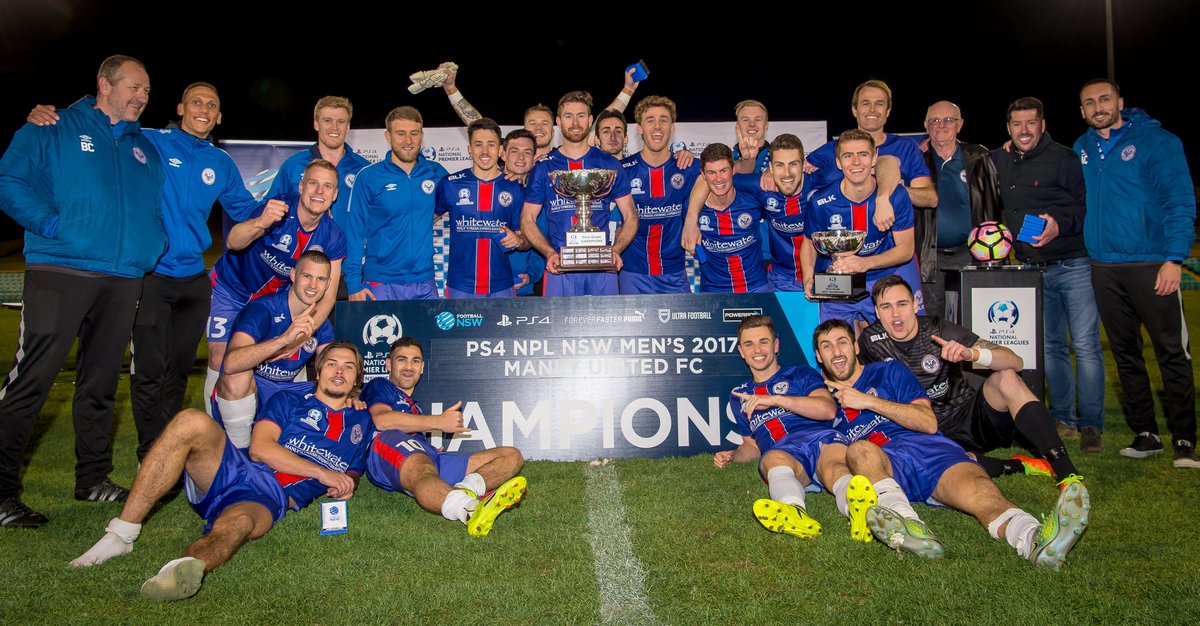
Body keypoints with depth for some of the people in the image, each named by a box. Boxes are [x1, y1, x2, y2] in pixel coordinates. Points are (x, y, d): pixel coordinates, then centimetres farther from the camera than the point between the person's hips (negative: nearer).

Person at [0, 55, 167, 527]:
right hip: (60, 272, -5)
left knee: (100, 384, 12)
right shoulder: (54, 130, 5)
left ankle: (93, 478, 21)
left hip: (124, 279, 5)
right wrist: (51, 224, -15)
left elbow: (159, 207, 24)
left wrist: (153, 245, 7)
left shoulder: (146, 148, 20)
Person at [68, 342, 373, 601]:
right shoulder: (288, 401, 21)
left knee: (237, 523, -39)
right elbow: (260, 447, 4)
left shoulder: (361, 423, 25)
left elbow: (352, 476, 31)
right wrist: (321, 472, -3)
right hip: (235, 471, 2)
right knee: (192, 421, -27)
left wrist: (345, 486, 8)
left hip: (273, 499, -2)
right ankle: (120, 535, -27)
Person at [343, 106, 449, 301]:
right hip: (380, 284, -2)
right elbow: (355, 232, -2)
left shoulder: (436, 173, 6)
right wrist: (354, 283, -7)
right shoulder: (369, 177, -1)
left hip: (425, 284, 3)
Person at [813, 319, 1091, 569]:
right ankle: (908, 525, -63)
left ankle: (1038, 540, -63)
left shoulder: (889, 371, 19)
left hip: (927, 448, 1)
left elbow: (929, 422, 6)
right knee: (859, 451, -37)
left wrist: (869, 402, 0)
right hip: (883, 462, 0)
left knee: (980, 492, -32)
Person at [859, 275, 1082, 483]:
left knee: (1006, 378, -27)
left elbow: (1016, 362, -18)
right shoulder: (871, 340, -5)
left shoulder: (939, 330, -9)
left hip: (971, 419, 1)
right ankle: (1019, 466, -20)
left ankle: (1068, 474, -30)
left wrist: (971, 353, -35)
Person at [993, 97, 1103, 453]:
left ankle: (1091, 424, 2)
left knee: (1086, 345, -6)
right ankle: (1062, 418, 19)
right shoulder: (998, 162, 10)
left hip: (1074, 265, -5)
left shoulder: (1063, 158, -5)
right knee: (1050, 346, 10)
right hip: (1033, 270, 5)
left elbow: (1090, 206, -9)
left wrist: (1061, 224, -23)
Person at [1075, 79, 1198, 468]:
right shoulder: (1080, 149, 12)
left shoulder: (1156, 141, -2)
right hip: (1104, 267, 5)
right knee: (1125, 353, 10)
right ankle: (1145, 434, 20)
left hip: (1151, 264, -5)